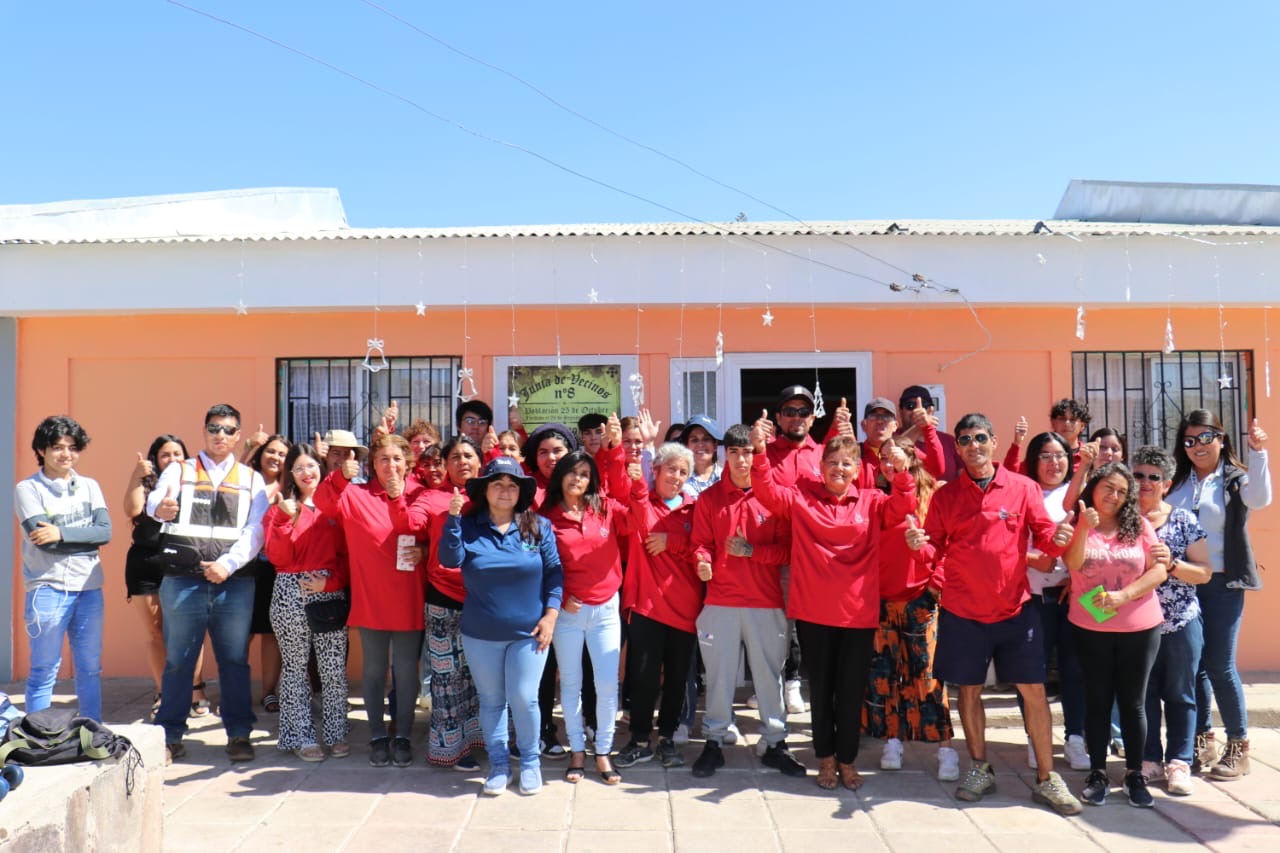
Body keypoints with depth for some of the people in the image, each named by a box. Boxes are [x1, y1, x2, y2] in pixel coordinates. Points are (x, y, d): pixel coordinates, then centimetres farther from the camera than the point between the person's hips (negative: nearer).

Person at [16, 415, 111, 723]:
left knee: (91, 669, 11)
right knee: (44, 672, 4)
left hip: (89, 588, 4)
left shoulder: (89, 486, 10)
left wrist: (63, 533, -14)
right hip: (48, 589, -4)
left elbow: (106, 532, -4)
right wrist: (85, 537, -8)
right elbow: (44, 540, -12)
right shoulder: (27, 489, 0)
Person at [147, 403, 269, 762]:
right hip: (183, 581, 0)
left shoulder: (251, 479, 11)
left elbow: (256, 530, 1)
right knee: (178, 661, 6)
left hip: (234, 583, 1)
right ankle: (170, 736, 18)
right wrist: (160, 508, -35)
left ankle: (239, 734, 14)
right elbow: (154, 502, -10)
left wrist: (227, 564, -13)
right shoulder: (179, 471, 10)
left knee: (235, 661, 5)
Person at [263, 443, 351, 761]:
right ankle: (301, 738, 16)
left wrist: (330, 581, -10)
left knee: (334, 668, 1)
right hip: (291, 594, 0)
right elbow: (278, 558, -5)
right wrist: (288, 519, -14)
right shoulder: (280, 508, 7)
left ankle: (337, 734, 13)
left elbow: (347, 554, 5)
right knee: (295, 667, 6)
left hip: (330, 593, 1)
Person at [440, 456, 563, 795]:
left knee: (524, 699, -1)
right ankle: (498, 764, 28)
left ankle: (530, 762, 22)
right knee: (491, 701, 12)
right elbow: (450, 559, -16)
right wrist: (453, 517, -23)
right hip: (480, 634, 1)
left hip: (528, 632, -1)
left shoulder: (539, 526, -1)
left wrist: (550, 614, -7)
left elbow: (554, 574, 1)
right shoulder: (469, 526, -1)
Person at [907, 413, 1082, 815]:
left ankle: (1046, 778, 18)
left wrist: (1057, 537, -22)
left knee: (1033, 690, 4)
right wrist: (919, 545, -17)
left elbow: (1043, 535, 0)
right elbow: (935, 548, 4)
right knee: (969, 689, 10)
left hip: (1015, 607, 0)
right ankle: (979, 768, 28)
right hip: (962, 611, 1)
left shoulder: (1023, 488, 0)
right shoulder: (945, 496, 2)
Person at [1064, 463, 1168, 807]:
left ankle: (1134, 774, 20)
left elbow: (1159, 570, -5)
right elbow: (1073, 564, -13)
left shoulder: (1140, 526, 1)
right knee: (1097, 700, 9)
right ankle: (1097, 773, 18)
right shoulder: (1076, 524, 0)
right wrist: (1085, 526, -23)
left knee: (1133, 702, 8)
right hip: (1090, 628, 0)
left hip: (1140, 628, 0)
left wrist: (1123, 595, -17)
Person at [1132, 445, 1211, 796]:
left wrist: (1172, 564, -16)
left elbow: (1204, 572, 1)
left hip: (1181, 624, 0)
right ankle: (1149, 760, 20)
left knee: (1180, 694, 8)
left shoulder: (1184, 520, 2)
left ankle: (1179, 763, 19)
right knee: (1142, 693, 7)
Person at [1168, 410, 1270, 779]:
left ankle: (1238, 747, 12)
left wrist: (1258, 453, -32)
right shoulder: (1177, 481, 9)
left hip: (1222, 583, -3)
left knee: (1219, 665, -2)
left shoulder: (1235, 479, -1)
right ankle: (1202, 737, 23)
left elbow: (1260, 499, -22)